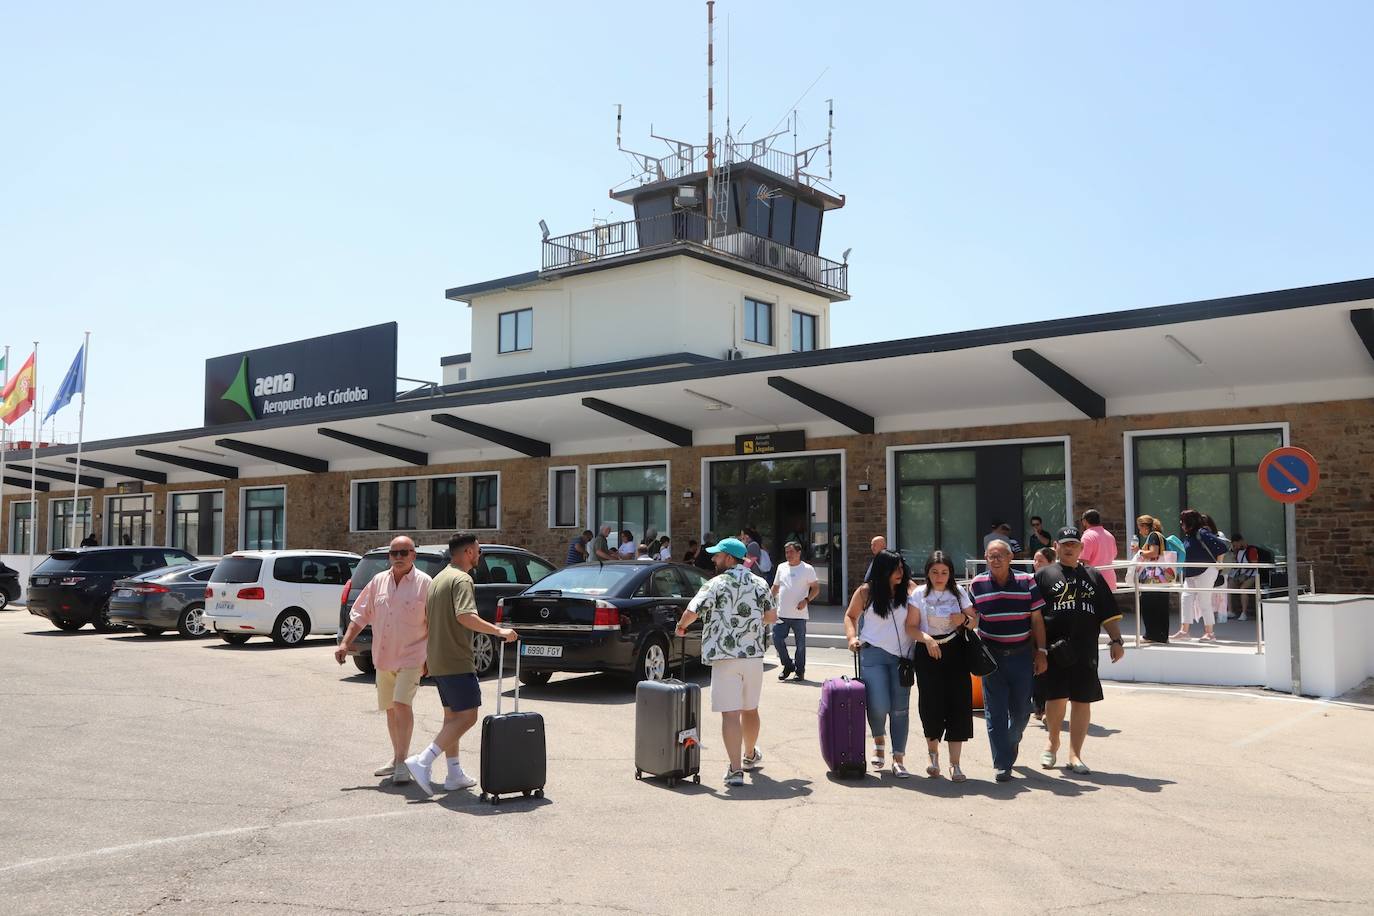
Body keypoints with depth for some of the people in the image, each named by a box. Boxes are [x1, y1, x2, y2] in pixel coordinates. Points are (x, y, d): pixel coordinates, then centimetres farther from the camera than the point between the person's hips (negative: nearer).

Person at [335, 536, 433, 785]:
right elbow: (360, 615, 11)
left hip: (411, 657, -6)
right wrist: (345, 643, 2)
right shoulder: (378, 581, 6)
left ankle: (402, 762, -11)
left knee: (401, 704, -17)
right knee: (390, 709, 13)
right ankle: (397, 758, 27)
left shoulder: (424, 583, -8)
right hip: (383, 658, 6)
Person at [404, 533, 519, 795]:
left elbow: (427, 617, 24)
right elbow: (465, 616, -29)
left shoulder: (439, 578, 17)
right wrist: (498, 631, -27)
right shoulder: (462, 579, -14)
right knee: (467, 716, -9)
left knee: (452, 716, 15)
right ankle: (422, 762, -15)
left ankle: (455, 775, 18)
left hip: (437, 660, 10)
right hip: (456, 661, -10)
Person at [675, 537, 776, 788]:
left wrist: (681, 626, 2)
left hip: (725, 657, -5)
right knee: (750, 709, 21)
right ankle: (750, 755, 40)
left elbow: (692, 612, -18)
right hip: (754, 655, 5)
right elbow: (771, 616, 12)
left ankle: (735, 769, -11)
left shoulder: (716, 584, -9)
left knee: (730, 714, -6)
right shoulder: (759, 584, 8)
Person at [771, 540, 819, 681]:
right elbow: (775, 587, 21)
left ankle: (800, 671, 15)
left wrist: (806, 600, -18)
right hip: (781, 614, 4)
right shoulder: (781, 568, 12)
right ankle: (788, 665, 17)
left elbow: (816, 588, -4)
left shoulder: (807, 569, -2)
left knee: (800, 643, 3)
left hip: (799, 614, -4)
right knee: (777, 639, -2)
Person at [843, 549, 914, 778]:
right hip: (873, 654, -2)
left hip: (902, 656, 2)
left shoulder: (908, 589, 3)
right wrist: (852, 637, -5)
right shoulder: (866, 591, 0)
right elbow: (850, 616, 10)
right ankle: (879, 740, 22)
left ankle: (898, 759, 11)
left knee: (900, 708, 3)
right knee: (878, 705, -10)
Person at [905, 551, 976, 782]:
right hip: (928, 653, -1)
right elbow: (911, 627, -4)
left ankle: (954, 764, 4)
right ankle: (933, 752, 26)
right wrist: (927, 639, -22)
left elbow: (975, 621, 12)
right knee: (931, 705, -3)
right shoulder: (919, 594, 0)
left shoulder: (959, 593, 6)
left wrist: (965, 620, -9)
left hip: (955, 652, 1)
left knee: (958, 704, -4)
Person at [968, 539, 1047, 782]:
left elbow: (1037, 619, 3)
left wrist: (1041, 651, 1)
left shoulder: (1027, 582, 0)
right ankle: (1002, 764, 2)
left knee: (1021, 711, 11)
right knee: (995, 712, -3)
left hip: (1022, 654, 1)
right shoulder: (977, 584, -1)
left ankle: (1010, 745, 39)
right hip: (991, 655, -1)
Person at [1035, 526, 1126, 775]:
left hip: (1086, 651, 2)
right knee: (1056, 699, -1)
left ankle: (1075, 755, 13)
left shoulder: (1093, 576, 15)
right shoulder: (1044, 575, 6)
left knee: (1082, 701, 3)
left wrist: (1116, 640, 3)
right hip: (1054, 651, -2)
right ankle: (1053, 743, 24)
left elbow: (1109, 614, 14)